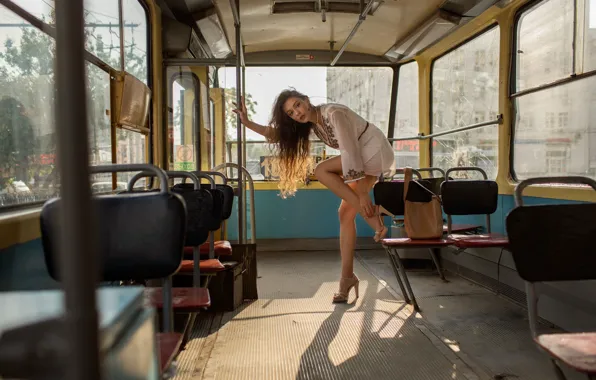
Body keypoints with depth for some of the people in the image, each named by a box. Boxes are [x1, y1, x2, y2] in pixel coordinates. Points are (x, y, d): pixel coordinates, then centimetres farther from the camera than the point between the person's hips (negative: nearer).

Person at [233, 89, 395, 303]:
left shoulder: (333, 113, -22)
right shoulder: (309, 125, 4)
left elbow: (351, 152, -26)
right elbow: (277, 133, 13)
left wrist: (362, 194, -28)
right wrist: (247, 123, 2)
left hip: (376, 151, -8)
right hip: (364, 157, 8)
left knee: (321, 171, -22)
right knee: (346, 213, 0)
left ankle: (371, 212, -19)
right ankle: (347, 277, 2)